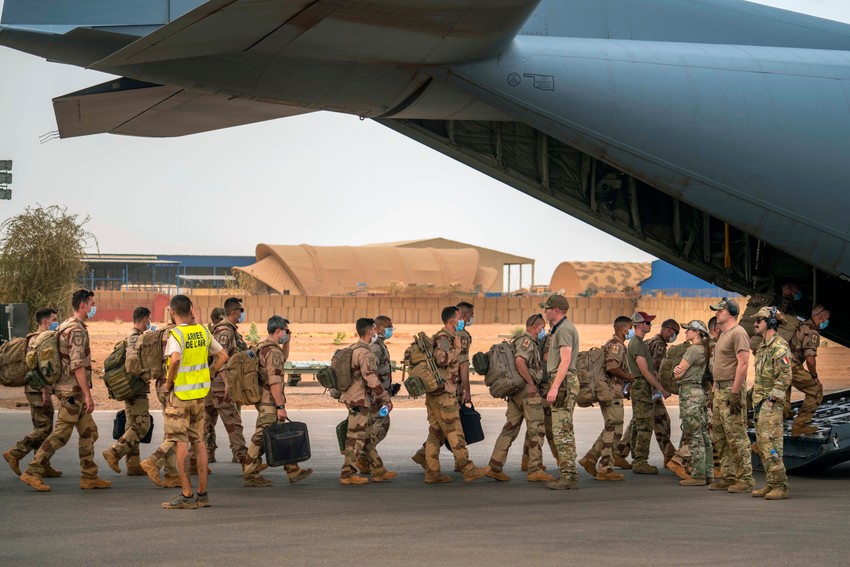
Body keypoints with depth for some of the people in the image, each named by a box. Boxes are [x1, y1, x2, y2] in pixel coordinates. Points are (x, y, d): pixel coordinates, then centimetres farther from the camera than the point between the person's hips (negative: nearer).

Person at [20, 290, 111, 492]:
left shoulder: (67, 326, 15)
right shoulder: (76, 330, -17)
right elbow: (78, 365, -22)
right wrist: (88, 395, -21)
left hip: (73, 391, 10)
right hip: (72, 390, -10)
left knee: (89, 432, 12)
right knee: (61, 434, -7)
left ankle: (89, 476, 14)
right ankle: (32, 472, -5)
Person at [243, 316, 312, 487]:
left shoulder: (262, 347, 14)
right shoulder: (273, 351, -18)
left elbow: (283, 359, 35)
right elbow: (274, 382, -23)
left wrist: (287, 342, 23)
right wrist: (280, 406, -22)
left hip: (263, 400, 10)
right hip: (270, 402, -10)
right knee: (261, 438, -5)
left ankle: (293, 471, 19)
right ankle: (250, 475, -2)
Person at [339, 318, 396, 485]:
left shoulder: (353, 349, 14)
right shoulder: (365, 353, -17)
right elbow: (372, 379, -22)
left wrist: (376, 398, 24)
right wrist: (386, 398, -14)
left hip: (352, 397, 10)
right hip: (360, 400, -10)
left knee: (365, 437, 13)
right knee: (356, 437, -4)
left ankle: (378, 471, 19)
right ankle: (347, 474, 0)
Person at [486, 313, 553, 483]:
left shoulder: (520, 341, 21)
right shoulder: (526, 341, -10)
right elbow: (519, 361, -25)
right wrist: (531, 383, -22)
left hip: (515, 392, 10)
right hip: (528, 391, -10)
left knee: (510, 429, 9)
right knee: (537, 430, -5)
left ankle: (494, 467, 7)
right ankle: (534, 470, -5)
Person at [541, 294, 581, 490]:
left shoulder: (564, 329, -12)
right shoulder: (560, 328, 21)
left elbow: (565, 360, -22)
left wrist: (555, 386, -26)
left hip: (564, 382, -11)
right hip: (564, 383, 11)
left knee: (562, 431, -11)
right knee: (565, 431, 11)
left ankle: (567, 476, -13)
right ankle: (571, 476, 13)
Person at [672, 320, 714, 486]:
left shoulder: (694, 349, -13)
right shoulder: (703, 350, 17)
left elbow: (678, 374, -14)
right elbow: (678, 372, 14)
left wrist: (677, 371, 9)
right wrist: (678, 369, -9)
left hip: (690, 393, -10)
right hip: (698, 391, 10)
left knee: (693, 436, -7)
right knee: (703, 435, 10)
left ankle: (698, 475, -5)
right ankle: (707, 473, 14)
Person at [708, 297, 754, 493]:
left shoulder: (738, 333, -11)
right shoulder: (723, 335, 19)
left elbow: (743, 363, -19)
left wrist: (735, 393, -23)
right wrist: (714, 392, 21)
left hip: (731, 390, -10)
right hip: (719, 390, 10)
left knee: (737, 437, -9)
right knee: (720, 438, 12)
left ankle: (745, 479, -5)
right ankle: (728, 477, 18)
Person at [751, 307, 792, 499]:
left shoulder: (779, 347, -13)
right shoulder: (763, 347, 18)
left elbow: (785, 376, -19)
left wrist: (771, 398, -20)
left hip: (771, 403, -10)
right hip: (760, 402, 10)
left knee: (771, 444, -13)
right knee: (762, 444, 11)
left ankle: (781, 486, -11)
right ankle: (770, 484, 15)